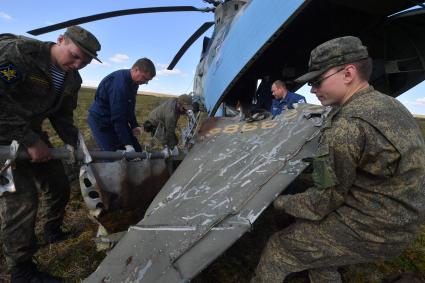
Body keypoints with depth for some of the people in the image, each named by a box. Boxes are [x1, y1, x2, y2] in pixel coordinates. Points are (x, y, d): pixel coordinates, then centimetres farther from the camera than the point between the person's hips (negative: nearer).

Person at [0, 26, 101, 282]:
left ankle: (53, 231, 38)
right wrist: (30, 141, -27)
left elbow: (62, 117, 6)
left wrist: (77, 145, -3)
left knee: (58, 185, 10)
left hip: (31, 133, 7)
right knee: (21, 198, -12)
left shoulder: (72, 80, 0)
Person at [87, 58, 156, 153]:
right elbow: (118, 117, -30)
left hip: (117, 120, 9)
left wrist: (135, 125, -4)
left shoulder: (133, 83, 0)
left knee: (136, 151, 4)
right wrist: (128, 144, -30)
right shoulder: (119, 83, -29)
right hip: (101, 121, -9)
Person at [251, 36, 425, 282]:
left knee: (278, 249, 1)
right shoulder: (390, 105, 3)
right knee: (311, 227, 25)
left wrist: (283, 203, -3)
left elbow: (325, 200, -18)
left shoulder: (346, 127, -26)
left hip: (370, 231, -9)